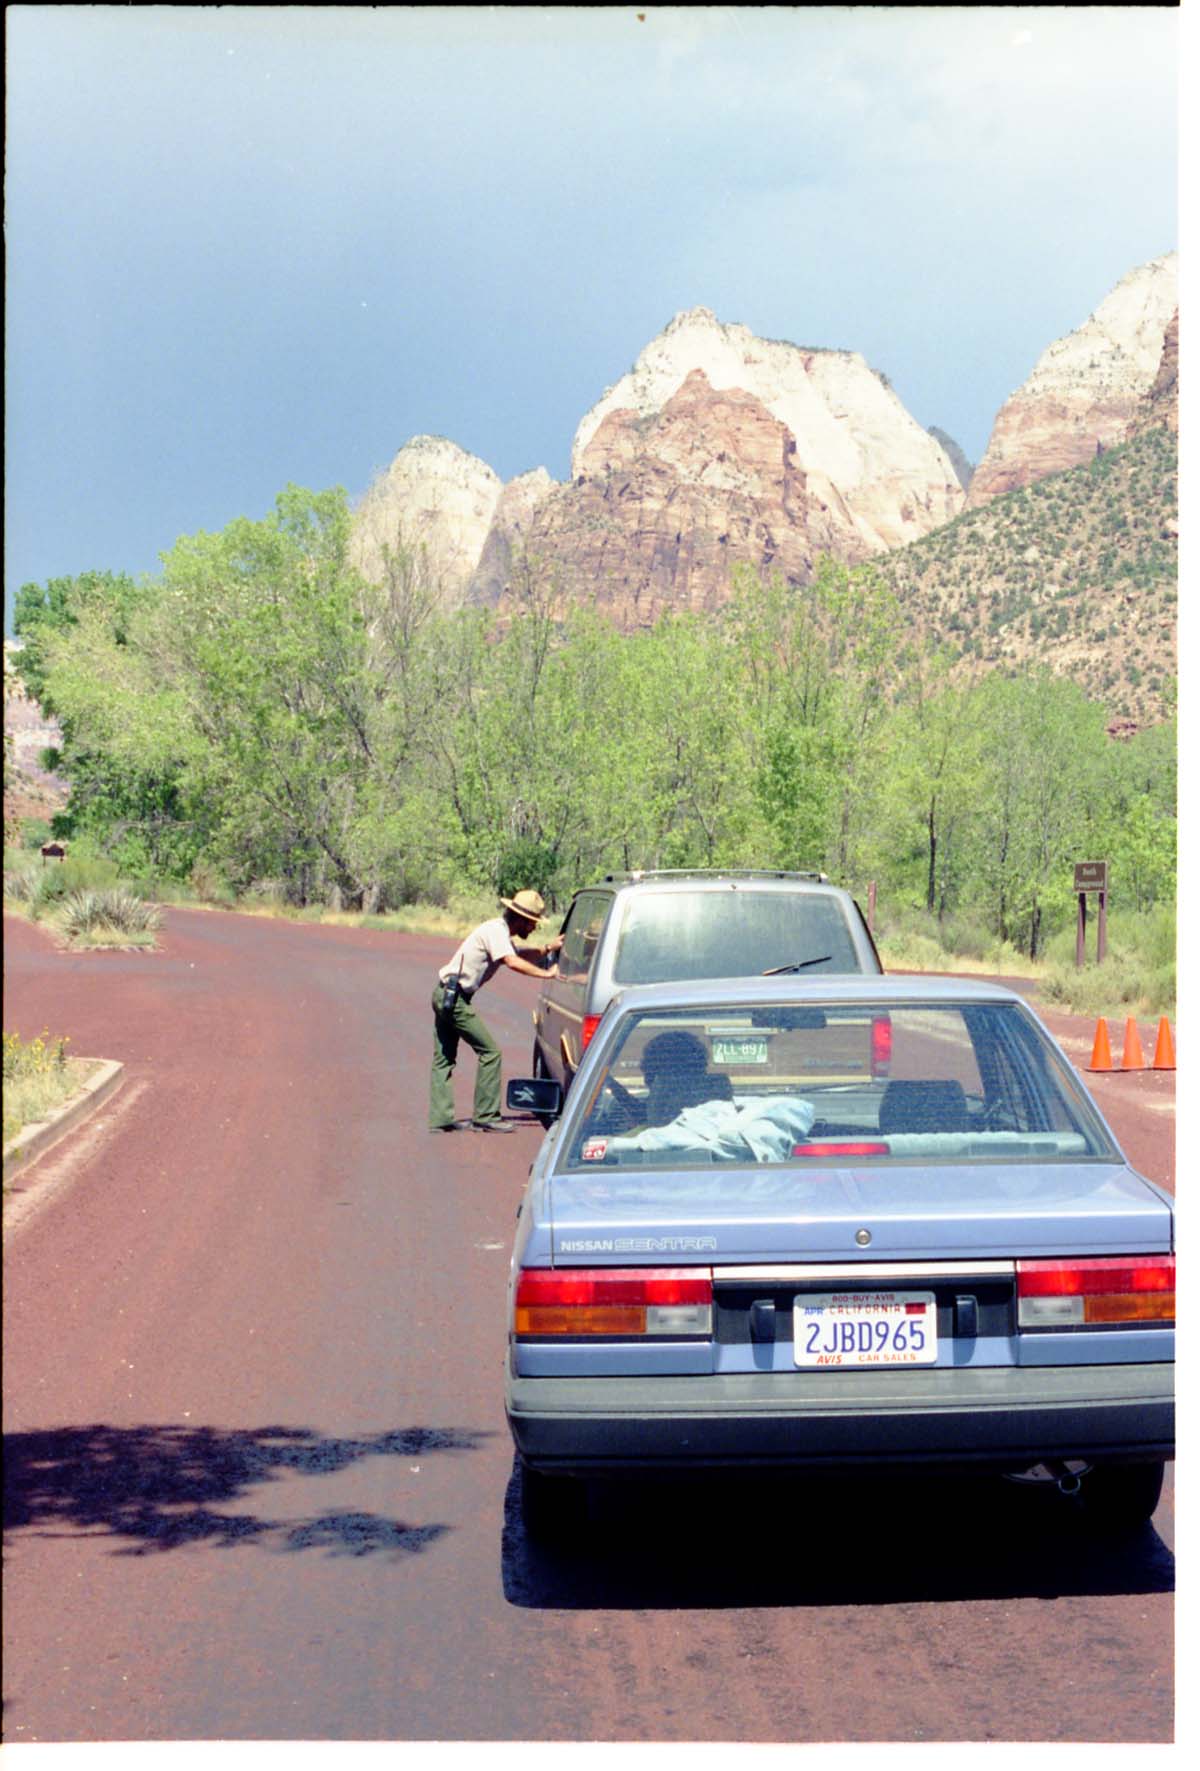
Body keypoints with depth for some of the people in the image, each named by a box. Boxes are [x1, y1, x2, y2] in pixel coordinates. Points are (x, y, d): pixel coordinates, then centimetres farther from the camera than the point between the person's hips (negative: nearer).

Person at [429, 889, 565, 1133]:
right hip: (454, 996, -10)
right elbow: (512, 962, -28)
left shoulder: (501, 932, 15)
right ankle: (485, 1116, -3)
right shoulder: (496, 931, -15)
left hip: (444, 994, 10)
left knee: (443, 1059, 10)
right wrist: (546, 974, -24)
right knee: (489, 1052, -6)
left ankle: (440, 1118, 12)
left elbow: (523, 953, 22)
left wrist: (547, 949, 5)